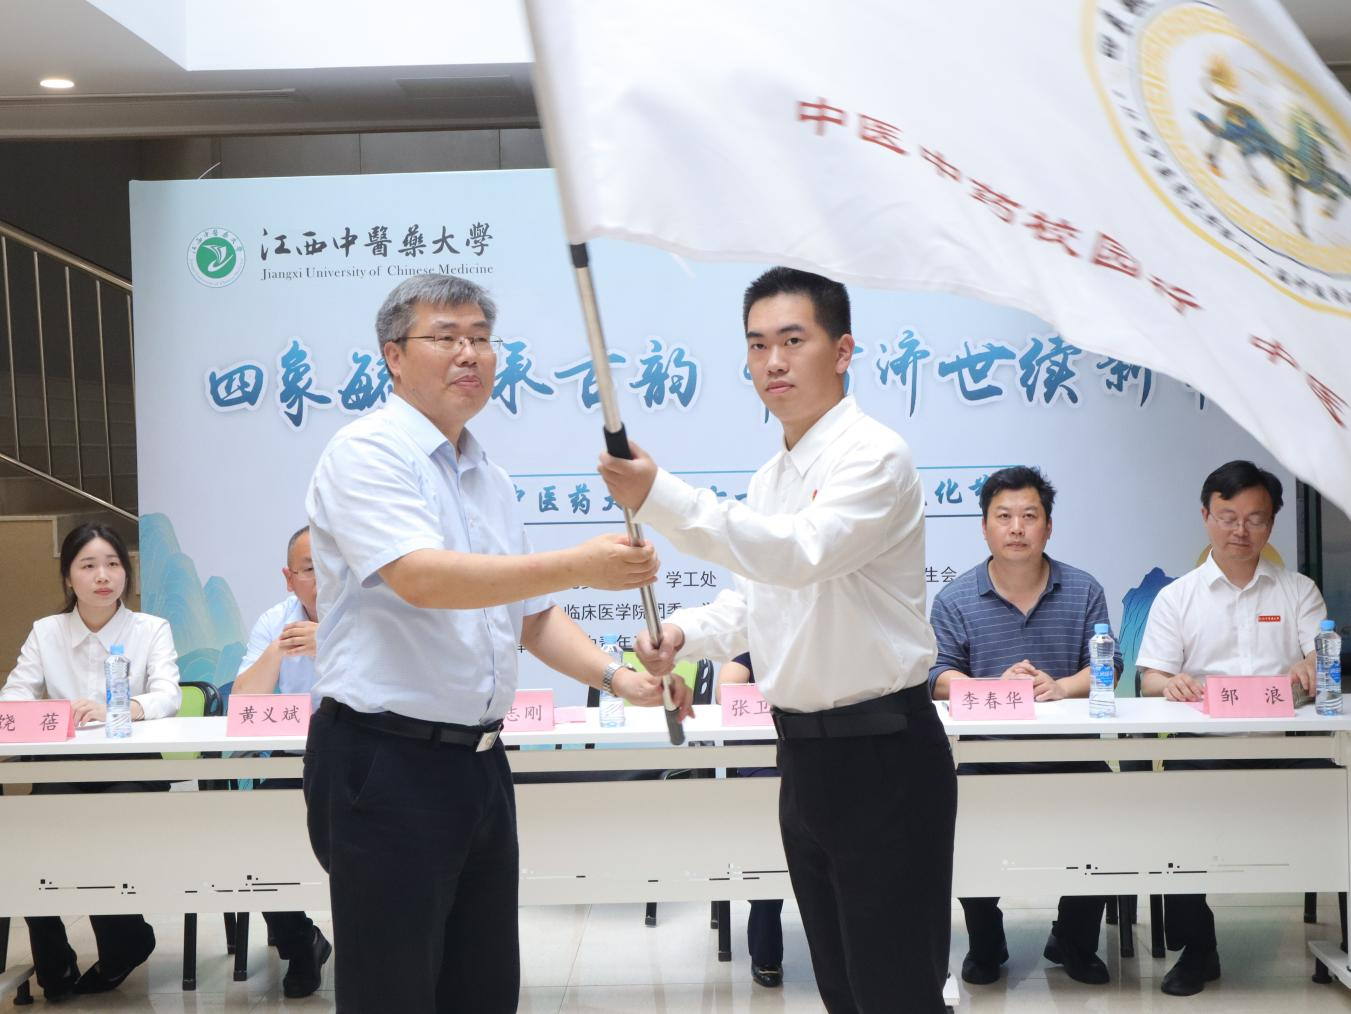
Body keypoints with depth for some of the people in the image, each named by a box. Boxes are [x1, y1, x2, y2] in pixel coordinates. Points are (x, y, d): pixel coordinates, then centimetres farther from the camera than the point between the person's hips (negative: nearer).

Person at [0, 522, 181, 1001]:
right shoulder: (46, 632, 9)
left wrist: (113, 709, -35)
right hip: (64, 770, 2)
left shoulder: (152, 629, 2)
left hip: (133, 769, -2)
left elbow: (168, 697, -13)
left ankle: (121, 946, 2)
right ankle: (53, 967, -4)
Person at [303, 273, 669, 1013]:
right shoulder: (366, 451, -10)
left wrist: (614, 676, 5)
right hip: (386, 761, -8)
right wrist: (579, 566, -30)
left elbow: (532, 616, 21)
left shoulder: (489, 480, 15)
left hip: (480, 760, 8)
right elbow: (420, 578, -26)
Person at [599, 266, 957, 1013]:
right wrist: (684, 633, 1)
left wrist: (659, 497, -41)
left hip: (882, 756, -9)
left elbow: (802, 554, -32)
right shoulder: (772, 477, 13)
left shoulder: (873, 455, -15)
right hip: (804, 754, 9)